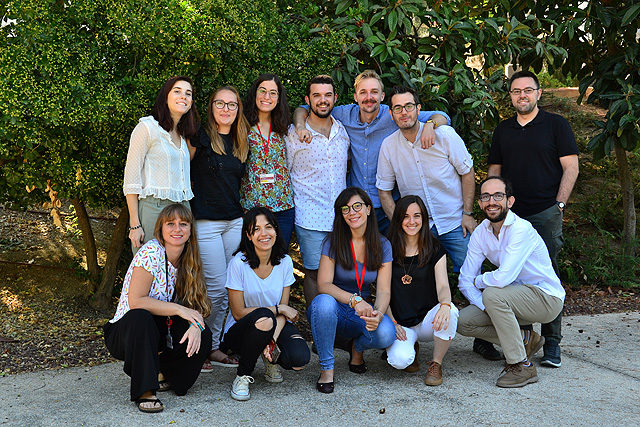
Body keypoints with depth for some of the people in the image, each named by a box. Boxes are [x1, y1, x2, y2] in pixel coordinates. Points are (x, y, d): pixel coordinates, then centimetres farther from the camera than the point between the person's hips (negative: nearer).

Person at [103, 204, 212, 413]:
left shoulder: (188, 260, 1)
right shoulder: (151, 253, -20)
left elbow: (196, 304, -2)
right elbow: (135, 302, -26)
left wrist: (196, 324, -24)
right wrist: (179, 309, -24)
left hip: (159, 330, 5)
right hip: (124, 331, -5)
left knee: (203, 337, -20)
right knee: (140, 317, -38)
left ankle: (164, 372, 9)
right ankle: (144, 391, -26)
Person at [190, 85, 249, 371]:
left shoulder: (241, 142, 12)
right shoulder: (201, 136, -6)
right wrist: (197, 194, -2)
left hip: (235, 221, 6)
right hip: (205, 222, -6)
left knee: (225, 289, 8)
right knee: (215, 288, -6)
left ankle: (213, 347, 18)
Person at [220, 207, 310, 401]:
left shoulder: (285, 262, -4)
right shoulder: (238, 263, -16)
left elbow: (285, 309, -3)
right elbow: (239, 313, -13)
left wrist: (273, 339, -21)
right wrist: (278, 309, -16)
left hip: (276, 327, 3)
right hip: (240, 331, -3)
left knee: (299, 359, -28)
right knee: (264, 317, -38)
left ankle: (270, 359, 10)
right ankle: (242, 377, -14)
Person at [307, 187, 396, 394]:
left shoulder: (382, 245, -1)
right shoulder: (333, 242, -8)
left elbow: (383, 290, -6)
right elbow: (323, 285, -17)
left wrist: (378, 313, -29)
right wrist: (354, 299, -34)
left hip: (362, 314, 2)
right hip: (333, 311, -2)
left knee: (386, 334, -31)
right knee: (324, 302, -38)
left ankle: (358, 347, 7)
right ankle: (326, 368, -20)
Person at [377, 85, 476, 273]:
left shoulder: (444, 134, -7)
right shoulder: (388, 146, -2)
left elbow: (467, 172, 0)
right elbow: (384, 191, 5)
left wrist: (468, 214, -6)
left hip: (455, 222, -1)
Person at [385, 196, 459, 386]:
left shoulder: (435, 249, 2)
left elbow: (443, 286, -10)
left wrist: (445, 305, -34)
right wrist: (391, 322, -13)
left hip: (428, 320, 1)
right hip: (401, 324, 0)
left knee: (450, 312, -35)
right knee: (400, 360, -30)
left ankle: (436, 364, -10)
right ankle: (410, 347, 11)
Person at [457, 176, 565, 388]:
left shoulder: (521, 229, -24)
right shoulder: (480, 233, -1)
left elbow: (503, 278, -33)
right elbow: (465, 280, -2)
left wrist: (479, 281, -11)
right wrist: (490, 310, -16)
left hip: (547, 298, -7)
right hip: (516, 297, 7)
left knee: (492, 294, -33)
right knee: (463, 322, -7)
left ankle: (522, 367, -21)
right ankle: (526, 340, 9)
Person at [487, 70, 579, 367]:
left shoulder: (556, 125, 5)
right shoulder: (503, 130, 17)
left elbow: (571, 167, 1)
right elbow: (494, 172, 19)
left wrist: (559, 204, -7)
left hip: (545, 214, -3)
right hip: (510, 215, 4)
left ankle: (552, 343, 5)